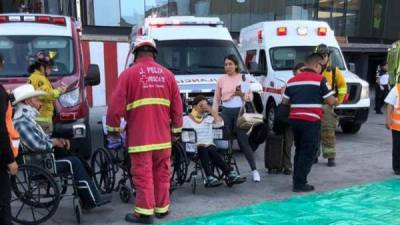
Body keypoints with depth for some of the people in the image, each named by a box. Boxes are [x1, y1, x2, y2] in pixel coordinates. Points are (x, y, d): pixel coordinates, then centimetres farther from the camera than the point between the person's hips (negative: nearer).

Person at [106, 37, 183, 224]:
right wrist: (176, 129, 19)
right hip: (163, 134, 4)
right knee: (162, 173, 13)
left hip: (140, 135, -4)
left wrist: (113, 127, 7)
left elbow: (116, 104, -6)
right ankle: (162, 208, 24)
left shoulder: (129, 73, -4)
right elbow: (177, 106, 10)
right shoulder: (167, 74, 7)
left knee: (143, 174, 2)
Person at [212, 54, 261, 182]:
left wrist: (242, 94, -15)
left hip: (239, 111, -2)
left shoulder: (243, 78, 4)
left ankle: (254, 170, 3)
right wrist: (215, 114, 1)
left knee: (243, 141, -4)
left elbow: (250, 97, 4)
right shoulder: (221, 80, 8)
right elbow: (216, 99, 9)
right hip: (226, 112, 2)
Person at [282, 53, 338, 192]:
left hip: (294, 119, 6)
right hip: (311, 121, -6)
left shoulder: (292, 80, 13)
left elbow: (284, 102, 14)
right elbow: (330, 101, -5)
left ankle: (297, 180, 23)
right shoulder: (319, 79, -4)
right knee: (309, 152, 3)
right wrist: (336, 102, 16)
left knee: (300, 150, 18)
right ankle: (300, 184, 4)